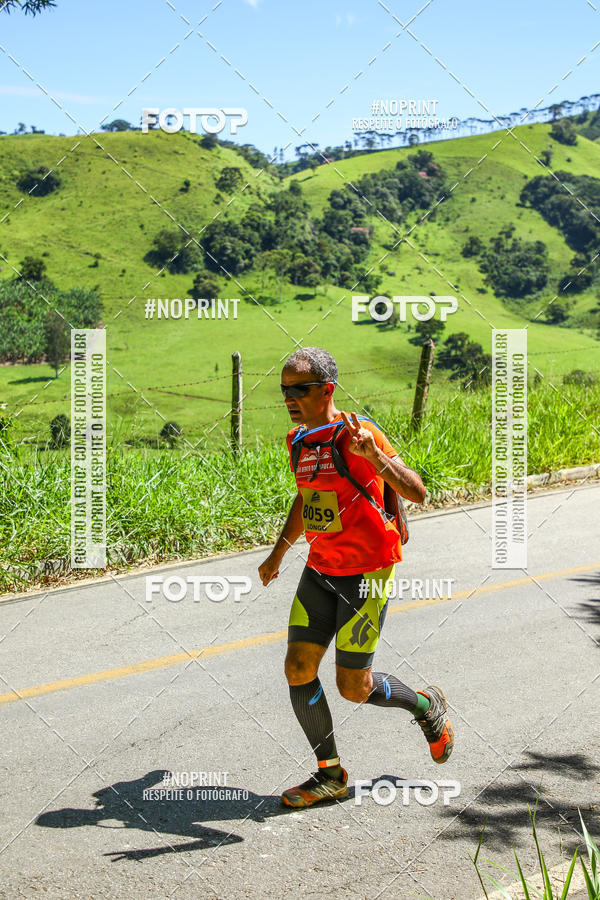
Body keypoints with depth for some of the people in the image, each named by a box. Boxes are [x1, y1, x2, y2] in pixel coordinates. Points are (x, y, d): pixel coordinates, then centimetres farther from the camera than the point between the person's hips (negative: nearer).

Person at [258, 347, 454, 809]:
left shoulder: (358, 433, -18)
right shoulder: (299, 440, 6)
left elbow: (416, 492, -25)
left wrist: (374, 454, -41)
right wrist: (278, 553, 29)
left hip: (367, 573, -7)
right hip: (320, 569, 7)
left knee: (353, 688, -2)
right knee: (298, 669, -2)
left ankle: (427, 706, 28)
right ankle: (330, 774, 14)